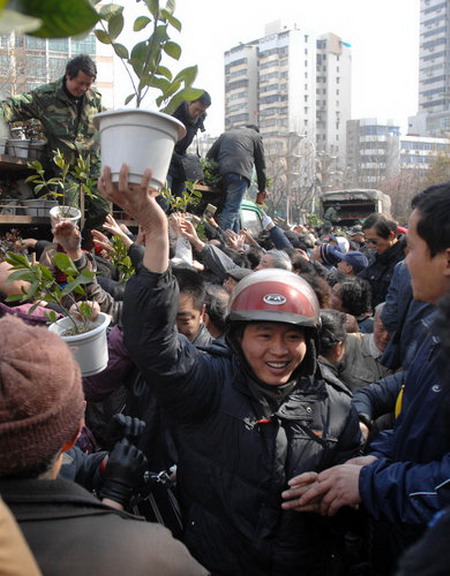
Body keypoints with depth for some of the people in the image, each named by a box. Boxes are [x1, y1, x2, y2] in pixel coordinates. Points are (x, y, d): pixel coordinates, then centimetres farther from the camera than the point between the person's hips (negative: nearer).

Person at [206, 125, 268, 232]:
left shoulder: (225, 134, 33)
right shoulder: (255, 135, 21)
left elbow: (209, 156, 22)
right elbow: (260, 164, 19)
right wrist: (262, 187, 25)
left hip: (222, 174, 5)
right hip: (240, 174, -5)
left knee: (233, 209, 13)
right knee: (232, 209, -13)